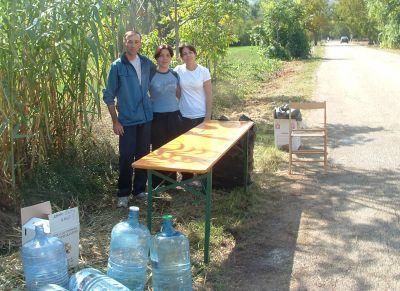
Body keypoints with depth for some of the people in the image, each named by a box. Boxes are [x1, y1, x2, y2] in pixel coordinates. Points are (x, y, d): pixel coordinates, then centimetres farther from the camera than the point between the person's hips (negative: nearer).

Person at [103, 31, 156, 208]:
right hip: (127, 120, -4)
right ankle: (123, 194, 11)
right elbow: (109, 96, -4)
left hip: (146, 118, 4)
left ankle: (139, 189, 23)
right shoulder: (117, 66, -6)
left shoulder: (147, 63, 4)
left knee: (143, 156, 10)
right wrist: (115, 121, -8)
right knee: (126, 158, -1)